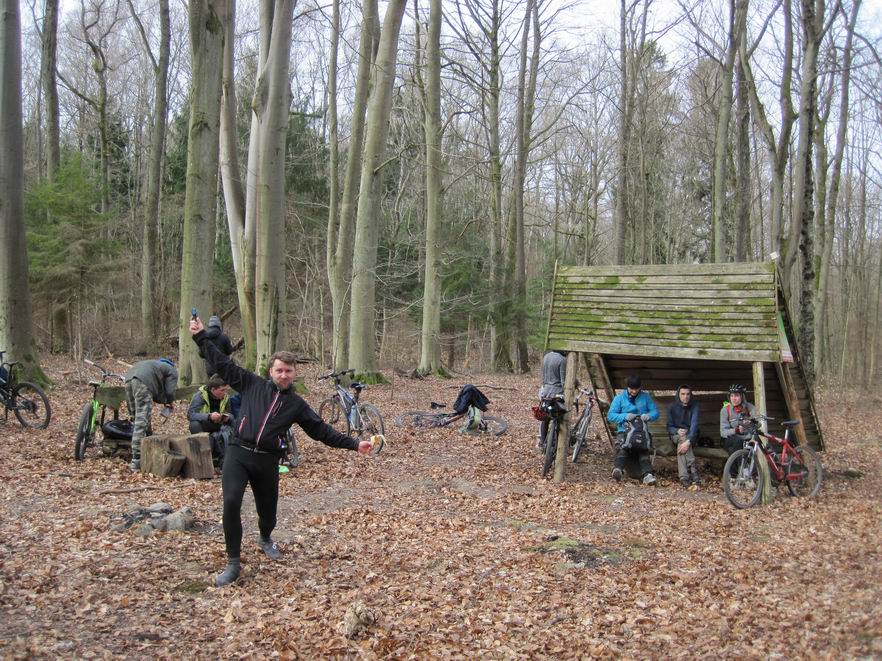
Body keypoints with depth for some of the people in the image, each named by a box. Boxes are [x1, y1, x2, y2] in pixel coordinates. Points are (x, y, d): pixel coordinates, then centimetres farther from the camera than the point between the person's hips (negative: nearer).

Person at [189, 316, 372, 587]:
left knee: (267, 509, 13)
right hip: (238, 454, -2)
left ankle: (266, 539, 51)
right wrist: (201, 336, 1)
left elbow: (322, 431, 7)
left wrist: (354, 444, 0)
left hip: (267, 461, 2)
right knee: (231, 503, -20)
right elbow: (223, 364, 6)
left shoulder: (297, 404, 8)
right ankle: (233, 564, -8)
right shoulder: (252, 384, 5)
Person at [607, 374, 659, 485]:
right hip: (624, 431, -1)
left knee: (643, 450, -27)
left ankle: (647, 474, -43)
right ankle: (617, 469, -55)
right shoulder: (619, 398, 7)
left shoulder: (646, 397, 12)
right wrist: (625, 416, -20)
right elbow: (610, 415, -2)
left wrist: (649, 416, -18)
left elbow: (655, 412, 6)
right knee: (623, 448, -32)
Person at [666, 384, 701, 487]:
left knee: (681, 444, -33)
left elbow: (694, 425, -23)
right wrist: (677, 431, -26)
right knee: (682, 438, -34)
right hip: (676, 435, 0)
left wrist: (688, 441, -39)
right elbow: (669, 427, -1)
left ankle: (684, 476, -42)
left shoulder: (694, 406, -9)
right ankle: (693, 471, -41)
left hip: (691, 436, 0)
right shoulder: (672, 406, -3)